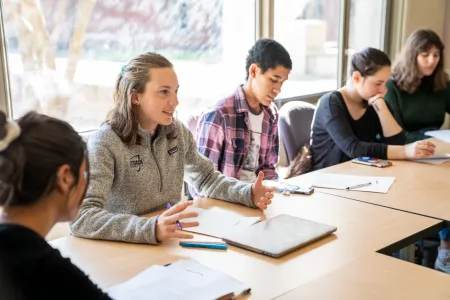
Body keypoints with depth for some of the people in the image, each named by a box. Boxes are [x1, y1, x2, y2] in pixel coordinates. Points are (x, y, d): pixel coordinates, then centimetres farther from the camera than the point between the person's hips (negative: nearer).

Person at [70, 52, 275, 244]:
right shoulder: (105, 143, -16)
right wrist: (151, 229, -40)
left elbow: (207, 178, 17)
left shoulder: (178, 133, 3)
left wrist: (248, 193, -2)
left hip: (170, 243, 5)